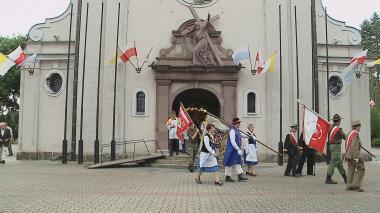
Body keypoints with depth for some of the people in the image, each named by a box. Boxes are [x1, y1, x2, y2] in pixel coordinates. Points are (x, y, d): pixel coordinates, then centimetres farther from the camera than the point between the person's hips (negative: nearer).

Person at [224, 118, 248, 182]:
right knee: (230, 163, 0)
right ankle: (228, 177, 8)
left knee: (238, 162, 8)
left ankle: (240, 176, 10)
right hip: (232, 150, -9)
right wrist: (238, 149, -24)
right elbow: (232, 142, -23)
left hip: (236, 150, 9)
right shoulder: (232, 131, -17)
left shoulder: (237, 131, 12)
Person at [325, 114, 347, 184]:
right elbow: (344, 137, -9)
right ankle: (328, 179, -4)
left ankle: (345, 178, 23)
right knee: (334, 162, -6)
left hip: (332, 145, 9)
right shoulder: (338, 129, -18)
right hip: (336, 146, -9)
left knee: (339, 163, 14)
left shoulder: (331, 127, 7)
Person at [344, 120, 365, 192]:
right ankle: (356, 185, -9)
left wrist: (346, 155, 22)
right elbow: (355, 146, -22)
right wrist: (356, 157, -22)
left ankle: (349, 186, 7)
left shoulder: (350, 134, 13)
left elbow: (346, 145, 17)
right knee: (361, 169, -4)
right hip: (354, 154, -9)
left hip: (349, 154, 9)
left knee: (351, 170, 8)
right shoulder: (355, 134, -15)